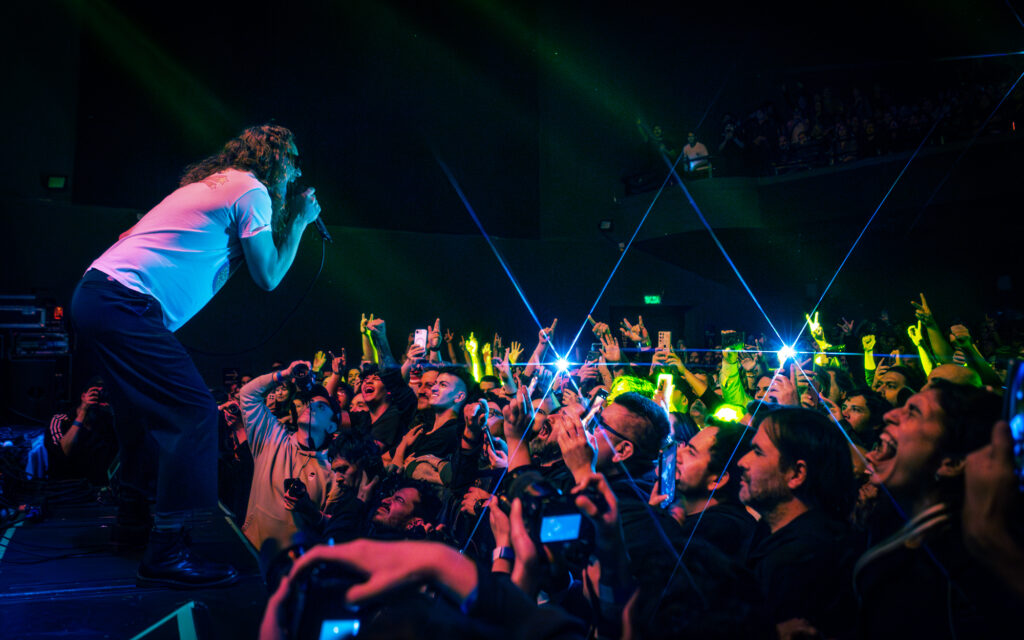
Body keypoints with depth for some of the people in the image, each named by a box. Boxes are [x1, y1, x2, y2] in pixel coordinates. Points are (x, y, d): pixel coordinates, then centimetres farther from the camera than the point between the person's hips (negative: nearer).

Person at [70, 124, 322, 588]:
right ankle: (166, 553, -13)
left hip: (94, 295, 11)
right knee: (194, 413, -13)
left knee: (147, 407, 23)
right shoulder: (252, 191, -3)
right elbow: (268, 277, 0)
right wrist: (298, 223, 10)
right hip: (124, 304, -11)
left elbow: (243, 259, 27)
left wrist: (284, 221, 27)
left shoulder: (213, 185, 26)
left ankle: (134, 517, 38)